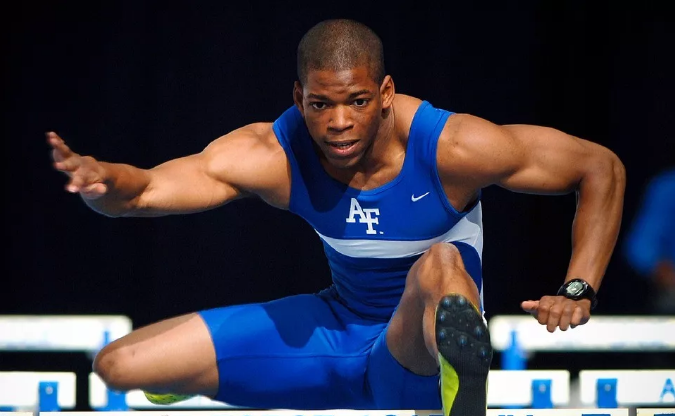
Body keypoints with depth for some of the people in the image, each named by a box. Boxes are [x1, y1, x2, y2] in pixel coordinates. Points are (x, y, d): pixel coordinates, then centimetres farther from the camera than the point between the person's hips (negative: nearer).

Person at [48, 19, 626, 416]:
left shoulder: (448, 148, -25)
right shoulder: (272, 156, -17)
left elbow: (602, 168, -17)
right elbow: (143, 191, -22)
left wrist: (577, 292, -26)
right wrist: (100, 181, -47)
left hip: (422, 351, -5)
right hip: (340, 327, 5)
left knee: (440, 265, -41)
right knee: (119, 366, 0)